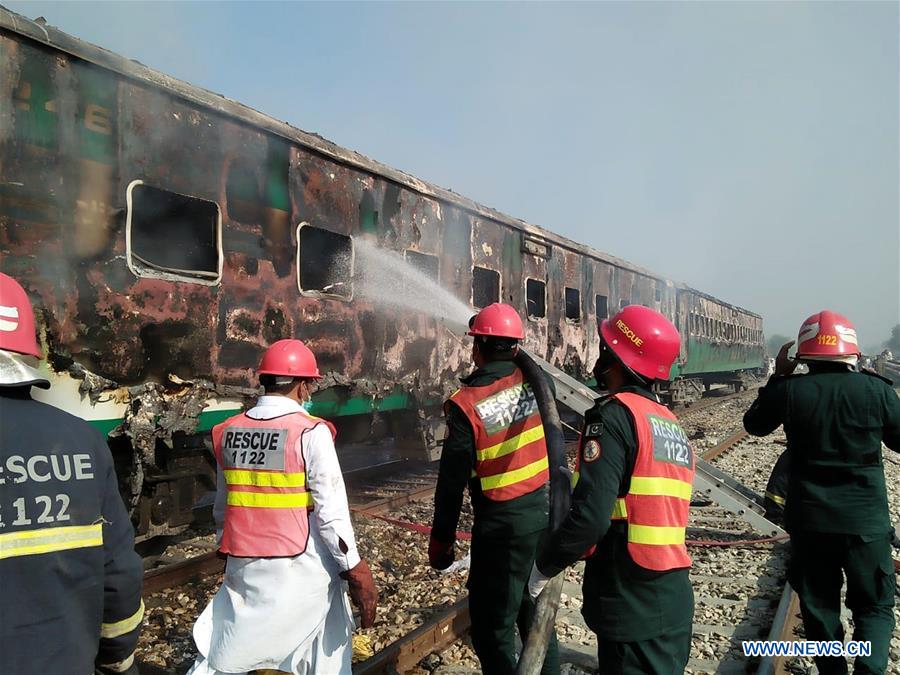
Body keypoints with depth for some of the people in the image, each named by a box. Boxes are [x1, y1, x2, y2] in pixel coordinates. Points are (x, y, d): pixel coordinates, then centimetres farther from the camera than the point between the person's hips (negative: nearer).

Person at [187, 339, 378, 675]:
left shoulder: (229, 432, 2)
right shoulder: (310, 432, -14)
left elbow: (222, 508, 13)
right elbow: (331, 511, -15)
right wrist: (355, 571, -7)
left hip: (244, 569, 5)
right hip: (302, 571, -4)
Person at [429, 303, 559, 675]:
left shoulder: (465, 405, -17)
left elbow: (452, 481, -12)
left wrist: (441, 540, 0)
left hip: (502, 522, -6)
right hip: (547, 511, 6)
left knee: (492, 623, 9)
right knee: (534, 609, 23)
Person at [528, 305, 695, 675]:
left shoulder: (615, 415, -15)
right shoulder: (673, 424, 9)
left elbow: (590, 515, -23)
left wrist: (544, 566, -9)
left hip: (631, 605, -8)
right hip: (675, 600, 8)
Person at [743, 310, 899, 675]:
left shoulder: (790, 390, -9)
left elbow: (754, 424, 9)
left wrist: (778, 377, 12)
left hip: (810, 518, 0)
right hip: (865, 519, 0)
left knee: (819, 605, 16)